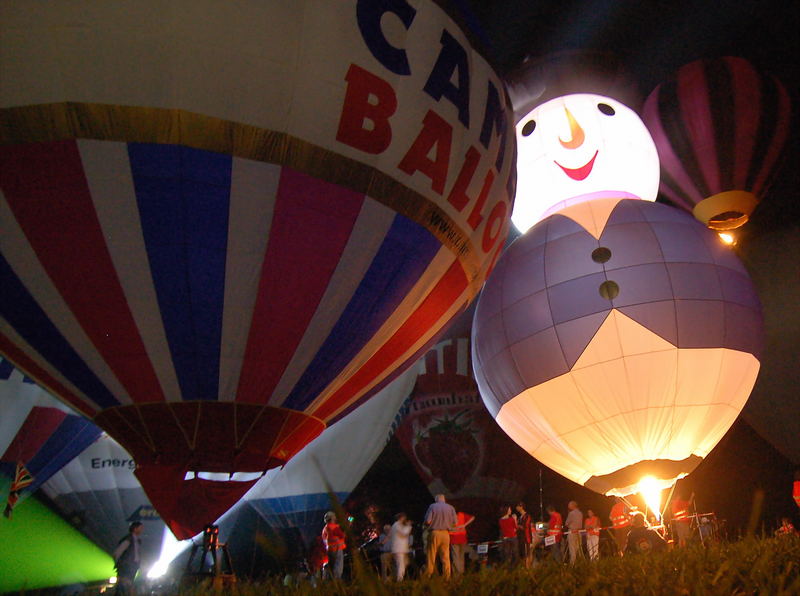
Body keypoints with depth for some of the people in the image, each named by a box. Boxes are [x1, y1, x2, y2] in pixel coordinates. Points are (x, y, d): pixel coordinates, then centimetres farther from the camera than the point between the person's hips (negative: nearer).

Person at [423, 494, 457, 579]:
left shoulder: (432, 506, 0)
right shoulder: (451, 508, 5)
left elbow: (427, 521, -8)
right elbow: (455, 523, 4)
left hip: (434, 533, -2)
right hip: (445, 534, 2)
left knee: (431, 556, 5)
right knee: (446, 557, 8)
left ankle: (428, 575, 7)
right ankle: (447, 577, 8)